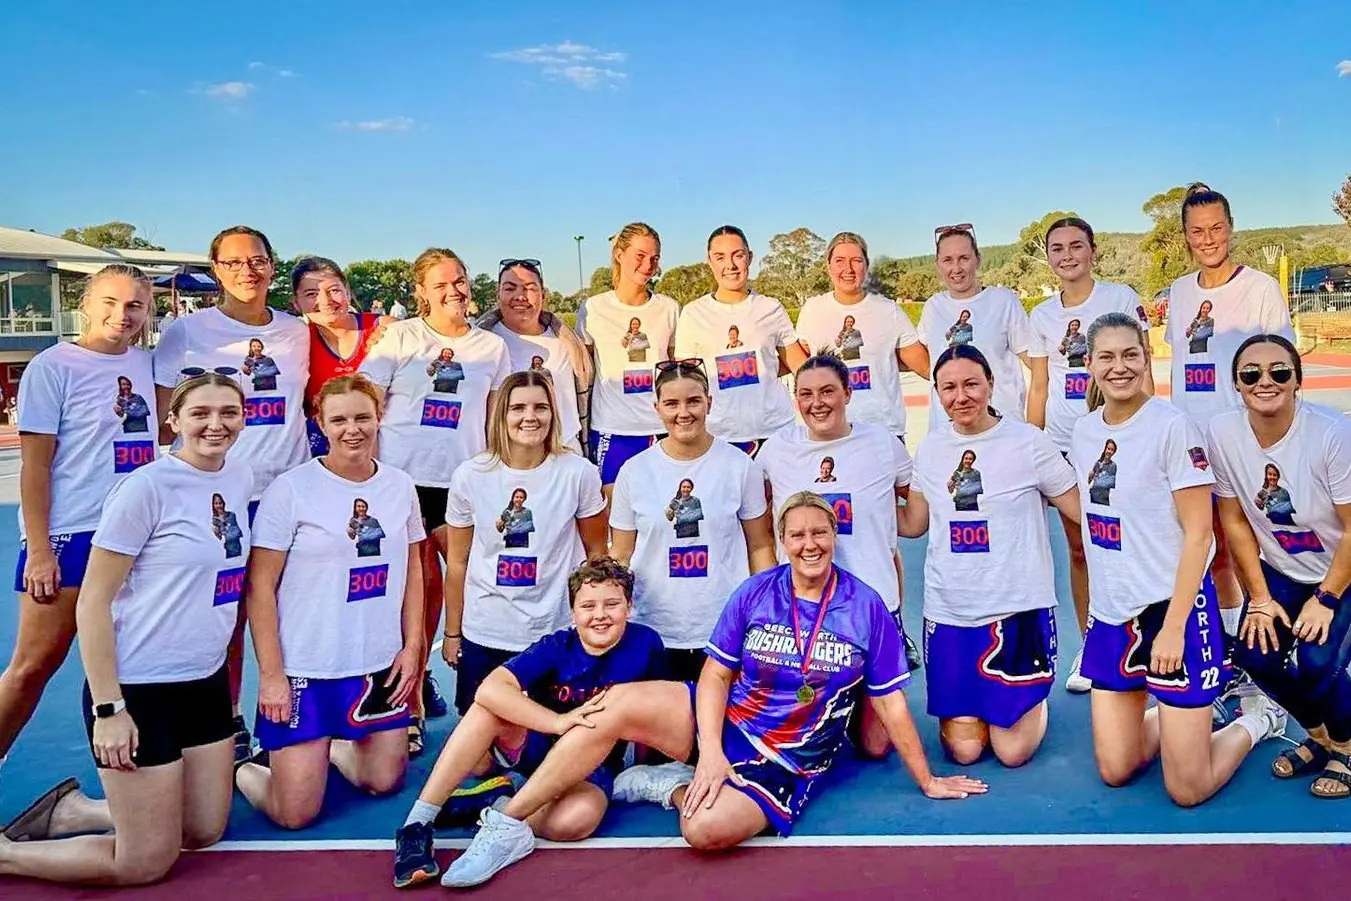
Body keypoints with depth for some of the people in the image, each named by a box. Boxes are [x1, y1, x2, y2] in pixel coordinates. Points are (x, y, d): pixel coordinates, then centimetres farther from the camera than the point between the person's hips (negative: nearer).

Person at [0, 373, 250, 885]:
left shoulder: (240, 477, 3)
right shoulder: (146, 488, -17)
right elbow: (91, 603, -15)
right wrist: (108, 709, -17)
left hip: (207, 682, 7)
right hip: (137, 689, -7)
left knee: (205, 832, 17)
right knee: (147, 862, 3)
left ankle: (68, 810, 33)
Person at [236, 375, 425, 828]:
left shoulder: (400, 486, 3)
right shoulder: (291, 489, -11)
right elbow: (260, 586, -9)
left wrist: (412, 647, 6)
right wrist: (270, 674, -11)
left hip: (380, 667, 5)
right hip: (304, 669, -4)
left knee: (385, 782, 13)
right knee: (296, 814, -1)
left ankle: (332, 747, 41)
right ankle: (245, 766, 29)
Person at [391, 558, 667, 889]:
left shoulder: (645, 643, -14)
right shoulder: (556, 647, -14)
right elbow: (489, 689, -30)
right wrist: (558, 722, -39)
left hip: (592, 766, 0)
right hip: (535, 744, 1)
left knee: (576, 818, -36)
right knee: (490, 705, -30)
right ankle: (416, 825, -27)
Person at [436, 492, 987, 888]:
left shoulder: (866, 608, -6)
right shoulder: (755, 593, -2)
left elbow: (890, 703, 1)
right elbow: (715, 674, -2)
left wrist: (927, 781, 5)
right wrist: (710, 751, -16)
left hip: (786, 765, -2)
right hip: (725, 722, 2)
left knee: (708, 830, -35)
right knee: (620, 703, -24)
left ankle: (675, 785, 0)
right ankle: (508, 825, -14)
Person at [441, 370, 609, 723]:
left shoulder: (578, 472, -7)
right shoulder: (470, 475, -5)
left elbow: (595, 551, 3)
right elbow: (457, 562, 4)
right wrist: (452, 632, 8)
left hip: (558, 632, -1)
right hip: (484, 636, 1)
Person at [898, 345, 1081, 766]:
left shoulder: (1029, 442, -6)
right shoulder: (930, 450, 5)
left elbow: (1084, 511, -2)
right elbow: (912, 523, 13)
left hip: (1018, 609, -3)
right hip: (948, 614, 3)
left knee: (1013, 750, 0)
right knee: (963, 748, 4)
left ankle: (1034, 705, 33)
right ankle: (963, 710, 37)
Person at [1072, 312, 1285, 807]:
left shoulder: (1172, 426, -13)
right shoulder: (1083, 432, 5)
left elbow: (1198, 533, -13)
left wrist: (1173, 625, -17)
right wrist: (1098, 605, 14)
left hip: (1172, 607, -6)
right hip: (1110, 612, 6)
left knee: (1188, 791, 0)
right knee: (1115, 771, 10)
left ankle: (1256, 718, 28)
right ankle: (1187, 709, 36)